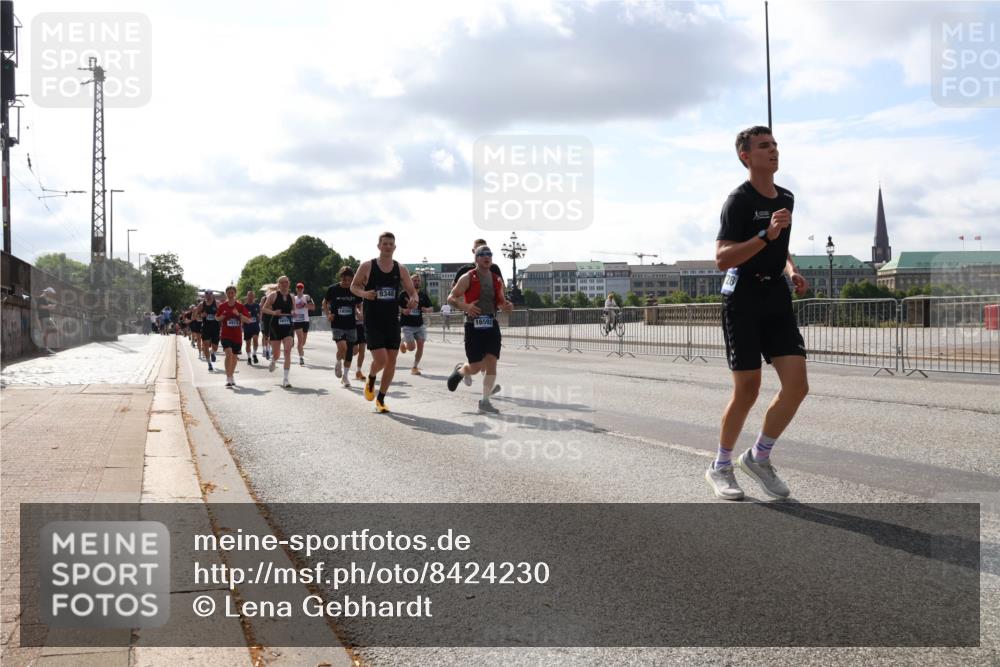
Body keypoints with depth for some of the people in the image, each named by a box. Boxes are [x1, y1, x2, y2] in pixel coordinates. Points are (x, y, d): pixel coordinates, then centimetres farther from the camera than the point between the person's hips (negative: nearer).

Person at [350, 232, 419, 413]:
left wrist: (414, 300, -15)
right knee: (381, 359, -15)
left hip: (392, 321, 3)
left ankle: (380, 399, 16)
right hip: (372, 321, -3)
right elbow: (353, 286, 6)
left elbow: (412, 291, 9)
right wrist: (363, 293, -16)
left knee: (391, 361, 1)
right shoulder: (367, 266, -3)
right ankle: (370, 380, 20)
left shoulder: (401, 269, 4)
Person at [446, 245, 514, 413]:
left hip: (492, 326, 4)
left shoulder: (497, 280, 10)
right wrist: (465, 306, -23)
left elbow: (500, 302, 21)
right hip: (474, 326, -4)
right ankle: (459, 371, 34)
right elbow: (451, 298, -5)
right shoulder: (468, 278, -5)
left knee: (491, 364, -6)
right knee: (475, 367, -2)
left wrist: (506, 306, -3)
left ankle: (485, 401, 4)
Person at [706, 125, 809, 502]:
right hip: (742, 298, -6)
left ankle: (759, 457, 14)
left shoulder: (786, 199, 13)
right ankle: (720, 468, 16)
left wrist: (792, 271, 10)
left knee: (797, 385, -5)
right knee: (747, 390, -2)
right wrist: (766, 235, -28)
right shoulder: (739, 200, -10)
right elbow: (722, 259, -20)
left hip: (776, 296, 7)